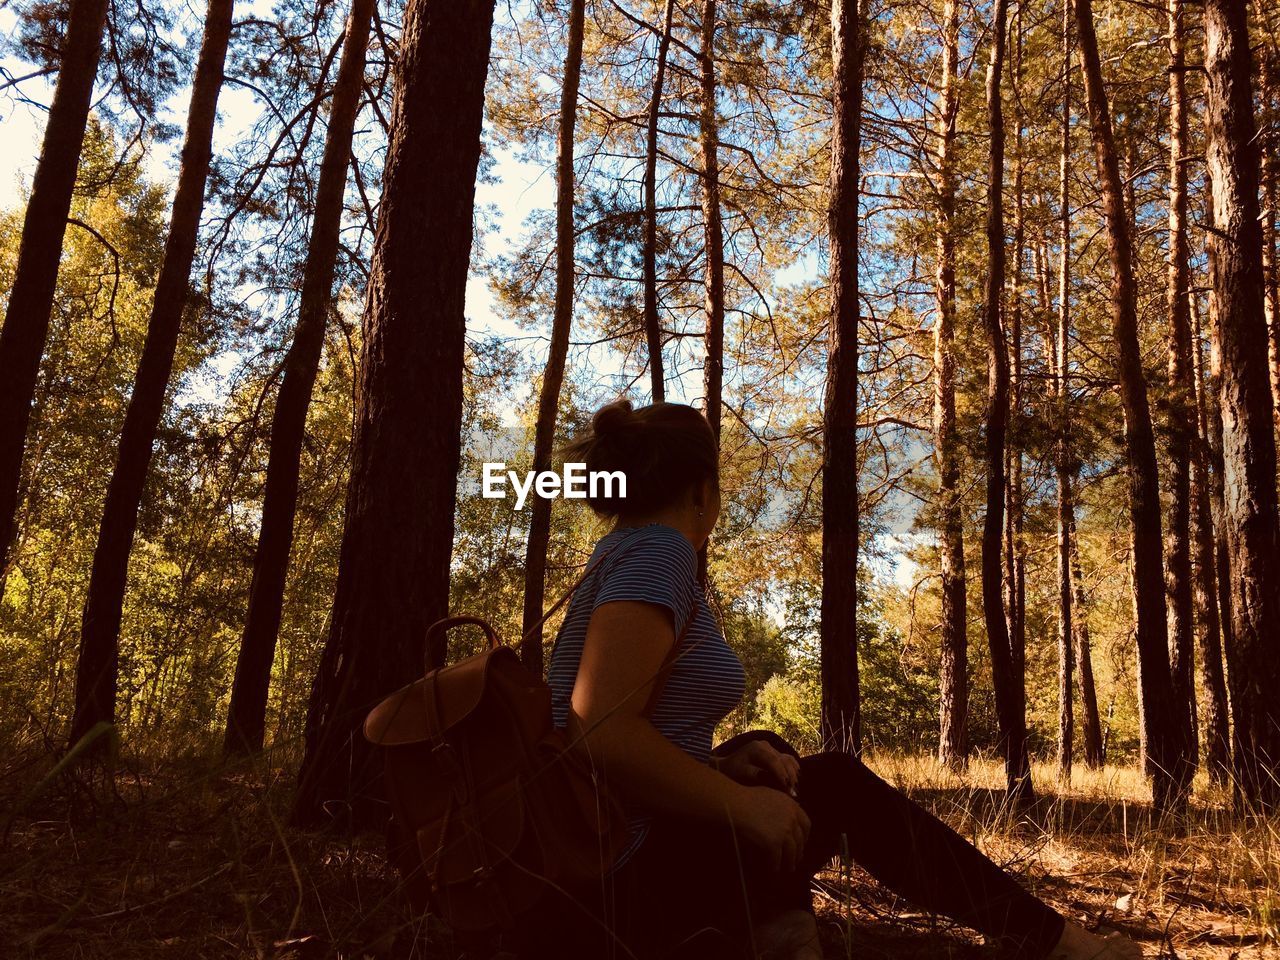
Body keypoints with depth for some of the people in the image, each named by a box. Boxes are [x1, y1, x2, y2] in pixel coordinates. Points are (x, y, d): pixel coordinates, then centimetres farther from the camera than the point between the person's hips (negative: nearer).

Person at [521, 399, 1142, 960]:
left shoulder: (621, 556, 16)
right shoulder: (658, 553, -13)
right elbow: (603, 732, -27)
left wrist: (719, 768, 3)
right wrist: (743, 804, -16)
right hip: (620, 889, -9)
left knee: (767, 754, 21)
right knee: (840, 791, 0)